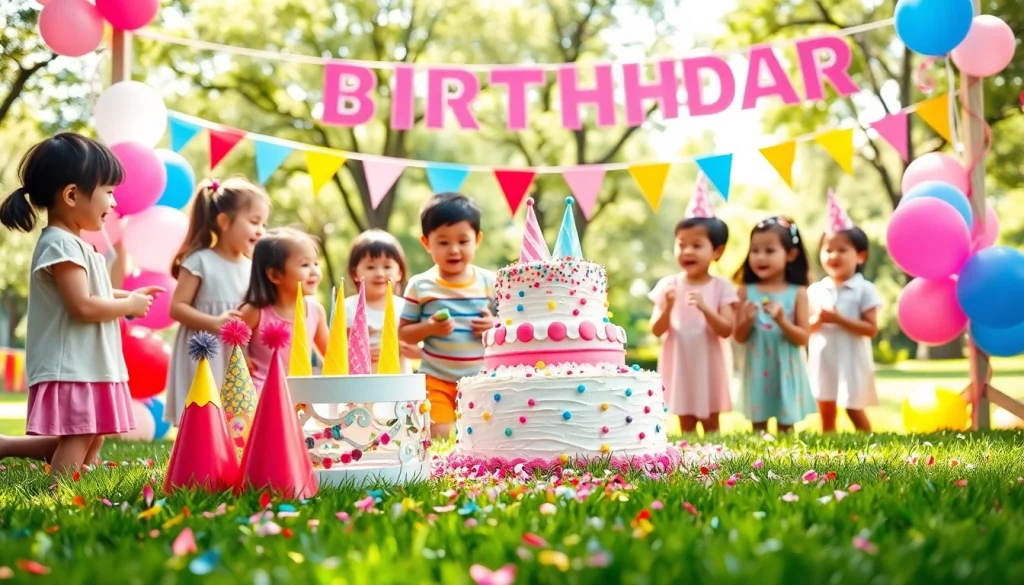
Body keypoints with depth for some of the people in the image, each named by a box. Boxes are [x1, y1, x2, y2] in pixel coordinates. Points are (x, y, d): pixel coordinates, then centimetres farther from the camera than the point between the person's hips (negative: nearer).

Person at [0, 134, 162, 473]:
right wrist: (129, 306, -11)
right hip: (71, 369, -10)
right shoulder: (61, 244, -18)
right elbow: (83, 306, -24)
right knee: (76, 447, -7)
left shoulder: (71, 244, 15)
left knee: (89, 442, 16)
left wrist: (128, 295, 12)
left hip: (88, 367, 10)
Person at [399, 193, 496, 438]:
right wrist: (429, 327, -16)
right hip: (436, 380, -1)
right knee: (440, 437, -8)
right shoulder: (420, 286, -2)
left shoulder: (490, 283, 1)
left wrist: (495, 325, -13)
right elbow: (403, 333, 2)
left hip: (482, 380, 1)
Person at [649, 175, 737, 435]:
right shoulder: (668, 285, -2)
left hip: (709, 365, -1)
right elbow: (657, 330, -4)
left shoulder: (722, 287, -5)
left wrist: (704, 308, -27)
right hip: (679, 364, 1)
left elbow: (726, 330, -12)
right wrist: (667, 307, -22)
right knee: (685, 424, 10)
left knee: (711, 423, 8)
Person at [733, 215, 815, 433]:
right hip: (757, 370, 1)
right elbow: (739, 336, 1)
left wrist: (782, 321, -21)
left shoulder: (798, 293, -4)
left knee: (786, 424, 6)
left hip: (786, 369, -1)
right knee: (758, 422, 7)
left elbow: (803, 338, -6)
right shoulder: (747, 291, 0)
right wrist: (747, 320, -19)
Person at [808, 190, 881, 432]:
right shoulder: (815, 290, 6)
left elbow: (871, 329, -12)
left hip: (851, 360, -4)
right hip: (823, 360, 4)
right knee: (826, 414, 8)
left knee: (855, 411, 1)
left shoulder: (864, 289, -6)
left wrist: (839, 319, -20)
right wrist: (816, 320, -15)